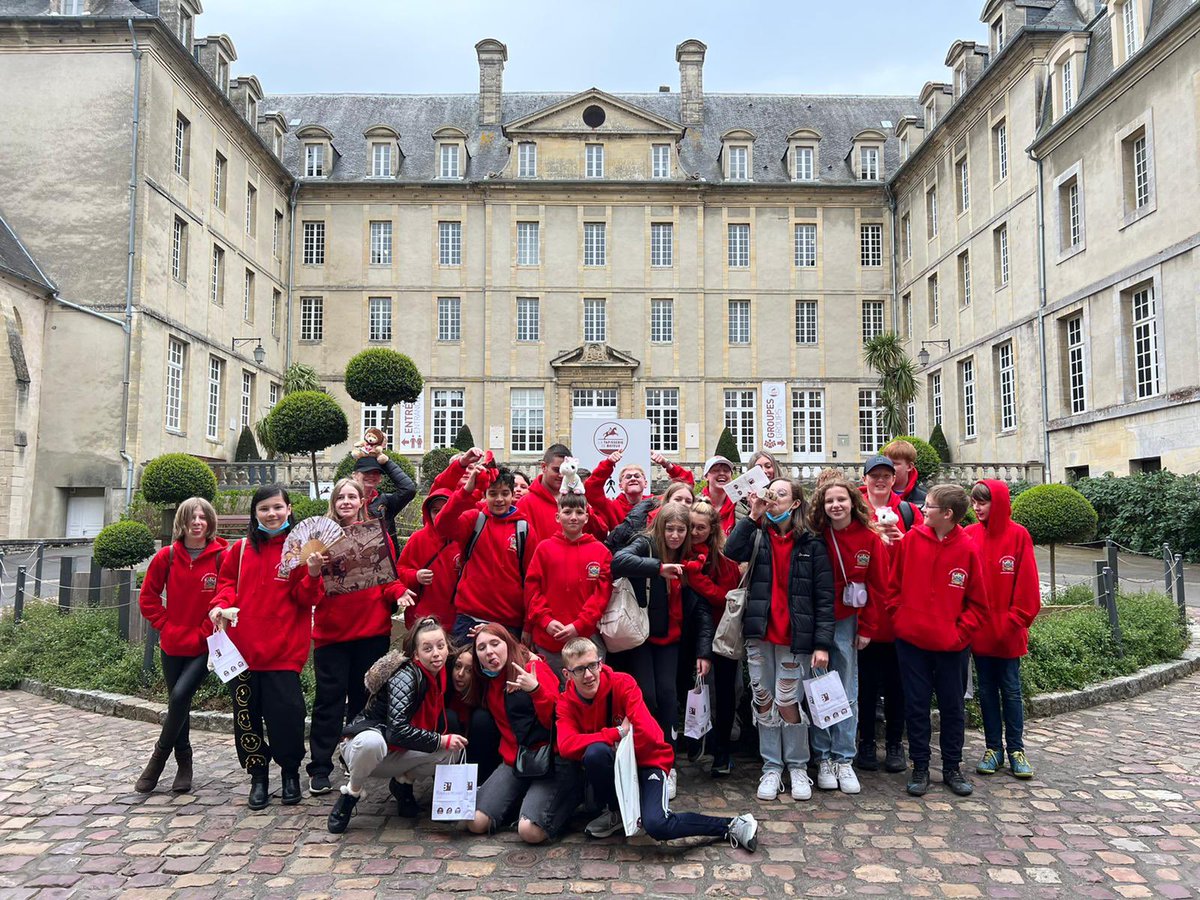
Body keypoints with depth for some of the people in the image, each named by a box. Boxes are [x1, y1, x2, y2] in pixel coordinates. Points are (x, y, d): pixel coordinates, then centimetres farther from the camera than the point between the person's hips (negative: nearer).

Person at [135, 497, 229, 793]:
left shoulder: (222, 557, -9)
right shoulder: (167, 556, -1)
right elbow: (147, 597, 8)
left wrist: (204, 632, -10)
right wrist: (166, 625, -1)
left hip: (205, 647, -3)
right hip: (172, 645, 3)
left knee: (180, 695, -17)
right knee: (179, 702, 11)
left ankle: (158, 758, 5)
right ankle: (184, 765, 27)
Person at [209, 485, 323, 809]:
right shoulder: (241, 549, 7)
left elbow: (305, 599, -4)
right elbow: (227, 581, 14)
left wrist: (313, 575, -23)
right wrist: (220, 604, -5)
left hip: (283, 649, -3)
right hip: (243, 645, 4)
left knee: (286, 713, -3)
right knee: (247, 715, 10)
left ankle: (291, 772, 20)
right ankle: (258, 776, 27)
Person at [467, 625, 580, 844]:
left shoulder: (533, 668, -8)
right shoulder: (486, 682, 13)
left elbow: (555, 719, -13)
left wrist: (535, 689, -31)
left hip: (550, 758, -6)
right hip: (515, 760, 6)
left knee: (530, 831, -23)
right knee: (475, 822, -10)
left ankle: (566, 797, 7)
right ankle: (527, 799, 13)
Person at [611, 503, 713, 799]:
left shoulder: (690, 560, 2)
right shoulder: (646, 545, -11)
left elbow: (702, 608, 2)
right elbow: (618, 560, -34)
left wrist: (704, 651, -6)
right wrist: (659, 567, -43)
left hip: (670, 639, 3)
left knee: (667, 694, -8)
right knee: (647, 697, -8)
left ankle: (666, 765, 5)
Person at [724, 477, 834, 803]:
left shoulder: (812, 545, -1)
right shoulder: (757, 536, 7)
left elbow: (824, 596, -4)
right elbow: (731, 551, -14)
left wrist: (822, 643, -11)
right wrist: (753, 516, -12)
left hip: (794, 637, -3)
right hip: (759, 633, 3)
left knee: (787, 702, -2)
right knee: (764, 700, 8)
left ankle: (797, 767, 18)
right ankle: (771, 767, 20)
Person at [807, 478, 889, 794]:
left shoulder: (870, 539, -1)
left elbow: (877, 586, 2)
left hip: (846, 622, 1)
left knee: (847, 693, 6)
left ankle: (844, 759, 16)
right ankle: (823, 758, 16)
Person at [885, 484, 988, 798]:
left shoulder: (967, 549, -7)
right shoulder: (911, 539, -4)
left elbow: (977, 603, 0)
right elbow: (893, 586, 2)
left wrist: (961, 632, -8)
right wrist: (900, 619, -4)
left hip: (951, 645, 0)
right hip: (911, 641, 1)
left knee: (952, 707, 13)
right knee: (916, 706, 9)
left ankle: (952, 767, 29)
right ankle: (920, 768, 22)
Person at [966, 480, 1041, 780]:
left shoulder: (1018, 535, -7)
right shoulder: (969, 535, -1)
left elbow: (1027, 585, -6)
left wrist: (1015, 620, -9)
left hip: (1008, 631, -2)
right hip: (979, 629, 2)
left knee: (1010, 689, 8)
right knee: (987, 689, 12)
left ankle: (1016, 750, 19)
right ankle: (993, 748, 22)